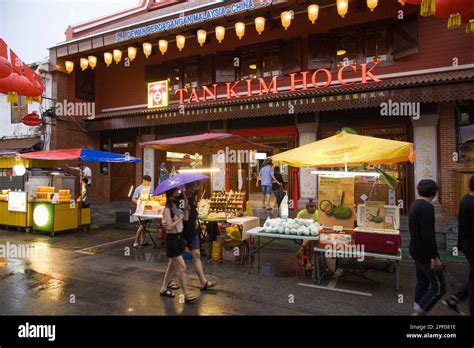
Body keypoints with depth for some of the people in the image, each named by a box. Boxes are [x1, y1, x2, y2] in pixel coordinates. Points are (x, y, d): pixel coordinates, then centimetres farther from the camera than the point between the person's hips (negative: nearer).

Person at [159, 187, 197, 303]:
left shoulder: (177, 207, 9)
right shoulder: (167, 209, -16)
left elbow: (186, 218, 0)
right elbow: (169, 227, -21)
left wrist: (186, 203, -2)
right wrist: (179, 218, -15)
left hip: (179, 237, 9)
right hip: (172, 239, -9)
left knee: (172, 266, 18)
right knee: (182, 267, -6)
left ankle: (164, 289, 33)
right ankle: (186, 294, 2)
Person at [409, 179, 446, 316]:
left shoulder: (414, 205, 10)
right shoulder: (427, 207, -20)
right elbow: (428, 235, -25)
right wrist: (434, 257, -21)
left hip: (416, 250, 9)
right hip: (425, 253, -9)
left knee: (422, 283, 16)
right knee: (439, 286, -1)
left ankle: (417, 311, 23)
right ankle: (420, 312, 1)